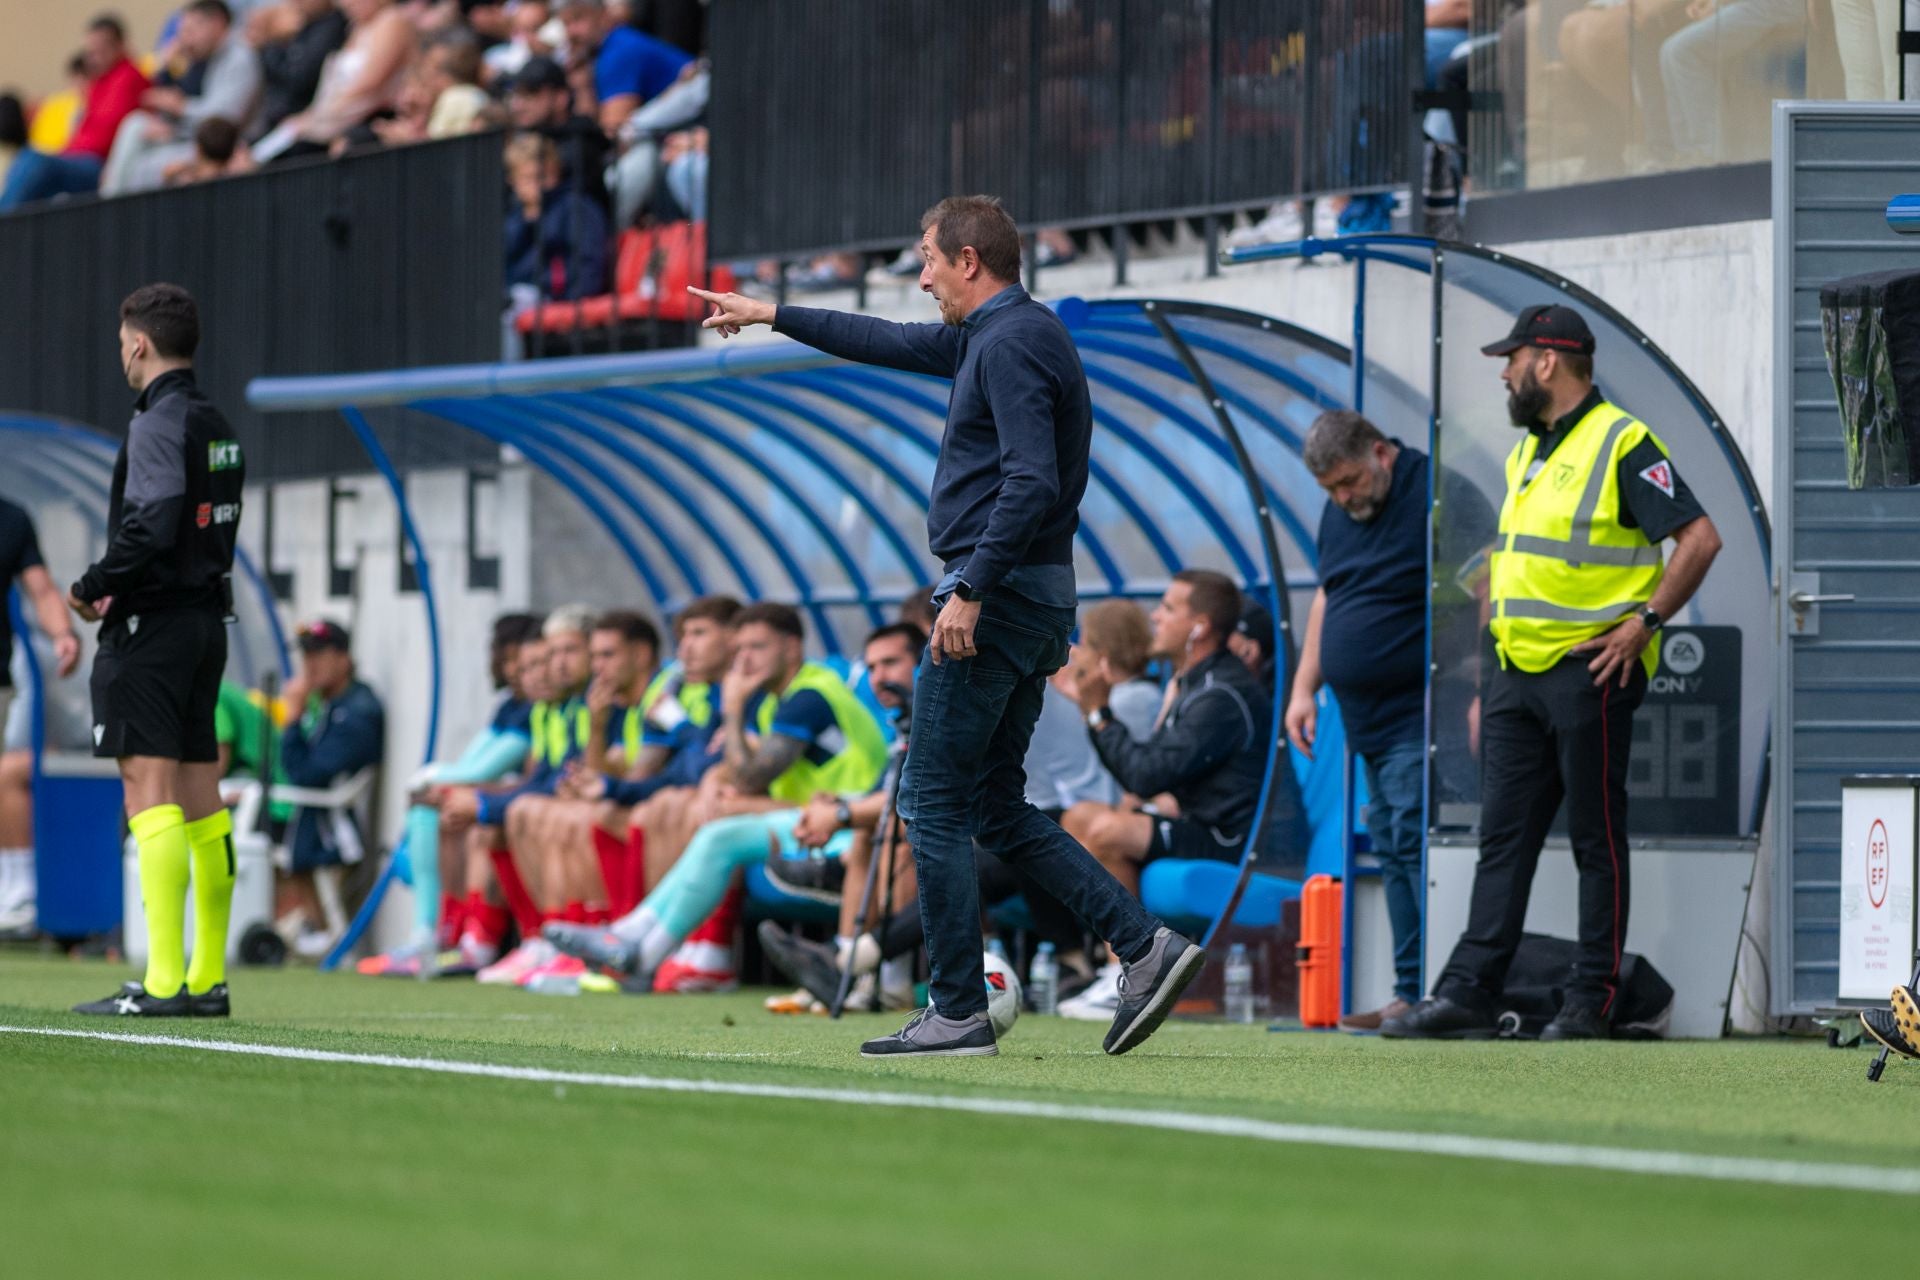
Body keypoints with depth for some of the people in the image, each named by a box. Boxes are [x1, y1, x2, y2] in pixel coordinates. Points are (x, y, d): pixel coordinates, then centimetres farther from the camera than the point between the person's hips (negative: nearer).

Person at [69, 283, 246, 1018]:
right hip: (207, 618, 9)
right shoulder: (216, 426, 15)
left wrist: (93, 587, -10)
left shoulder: (158, 422, -12)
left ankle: (163, 983, -17)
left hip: (153, 627, -9)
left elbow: (152, 524, -23)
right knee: (200, 793, 11)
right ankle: (208, 979, 13)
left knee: (150, 788, -11)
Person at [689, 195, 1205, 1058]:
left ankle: (959, 1015, -3)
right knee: (999, 811, 12)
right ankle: (1144, 946, 2)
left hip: (994, 601, -10)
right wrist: (772, 317, 38)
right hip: (1033, 604, 10)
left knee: (933, 806, -4)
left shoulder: (1011, 345, -15)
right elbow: (896, 344, 32)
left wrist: (970, 590, -24)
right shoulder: (991, 335, 17)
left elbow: (1032, 482, -24)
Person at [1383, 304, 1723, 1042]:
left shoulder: (1623, 445, -9)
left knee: (1596, 841, -1)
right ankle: (1468, 992, 3)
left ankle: (1592, 1001, 3)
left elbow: (1699, 539, -15)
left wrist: (1643, 623, -16)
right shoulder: (1527, 454, 18)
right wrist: (1488, 686, 20)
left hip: (1590, 672, -8)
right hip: (1517, 676, 8)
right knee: (1502, 838, 4)